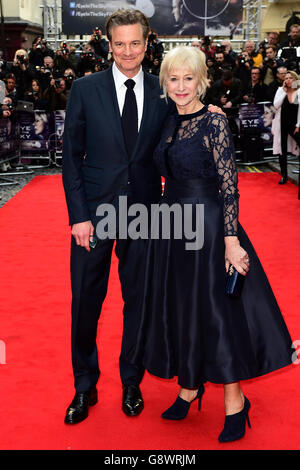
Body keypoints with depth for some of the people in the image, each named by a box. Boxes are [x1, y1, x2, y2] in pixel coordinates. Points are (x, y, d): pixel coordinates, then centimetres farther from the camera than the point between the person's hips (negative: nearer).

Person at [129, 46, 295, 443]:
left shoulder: (214, 124, -12)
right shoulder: (169, 123, 9)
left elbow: (229, 186, -15)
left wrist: (231, 240, -19)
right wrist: (167, 214, 13)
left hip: (207, 226, -7)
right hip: (170, 227, 7)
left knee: (217, 309, 1)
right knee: (179, 309, 13)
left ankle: (234, 401, 17)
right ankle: (189, 386, 31)